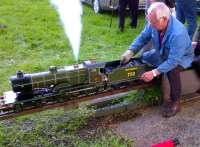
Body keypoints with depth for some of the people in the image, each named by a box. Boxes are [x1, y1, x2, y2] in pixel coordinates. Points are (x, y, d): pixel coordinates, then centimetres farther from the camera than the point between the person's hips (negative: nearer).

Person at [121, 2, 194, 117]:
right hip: (161, 53, 7)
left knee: (172, 71, -34)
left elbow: (173, 60, -39)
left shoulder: (178, 33, -41)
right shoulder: (155, 23, -23)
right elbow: (143, 38, -8)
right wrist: (130, 52, -20)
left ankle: (175, 102, -11)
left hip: (181, 57, -7)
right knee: (142, 59, 1)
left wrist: (154, 73, -44)